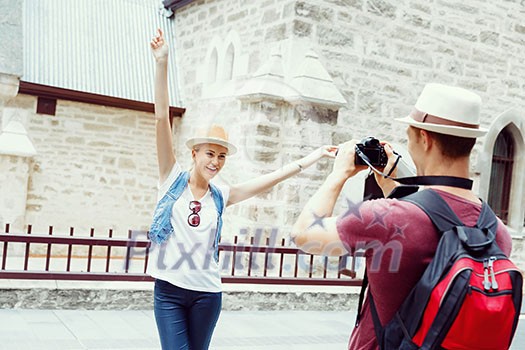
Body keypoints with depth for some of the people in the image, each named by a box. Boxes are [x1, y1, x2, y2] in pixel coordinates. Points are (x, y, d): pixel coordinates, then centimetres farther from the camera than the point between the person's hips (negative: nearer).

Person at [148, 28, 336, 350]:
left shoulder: (221, 196, 5)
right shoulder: (172, 178, -2)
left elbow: (271, 179, 7)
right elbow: (162, 117, -9)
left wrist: (316, 155, 7)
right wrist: (162, 63, -15)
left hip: (207, 292, 3)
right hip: (169, 290, -3)